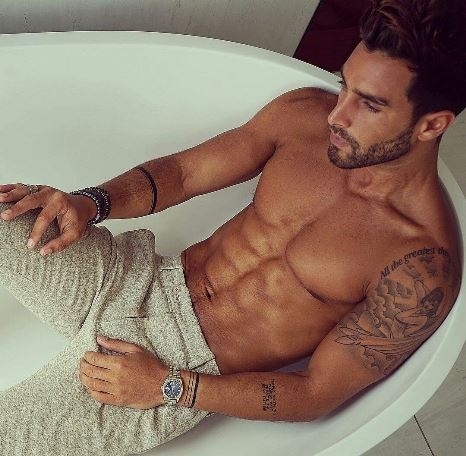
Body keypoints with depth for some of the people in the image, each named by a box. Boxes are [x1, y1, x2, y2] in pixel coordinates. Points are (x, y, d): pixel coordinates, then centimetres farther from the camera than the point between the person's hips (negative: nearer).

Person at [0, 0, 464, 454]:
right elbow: (182, 170, 5)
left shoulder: (423, 267, -18)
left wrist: (168, 386, -18)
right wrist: (89, 203, -14)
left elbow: (319, 394, -13)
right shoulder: (304, 113, -5)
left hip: (187, 362, -4)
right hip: (135, 277, 5)